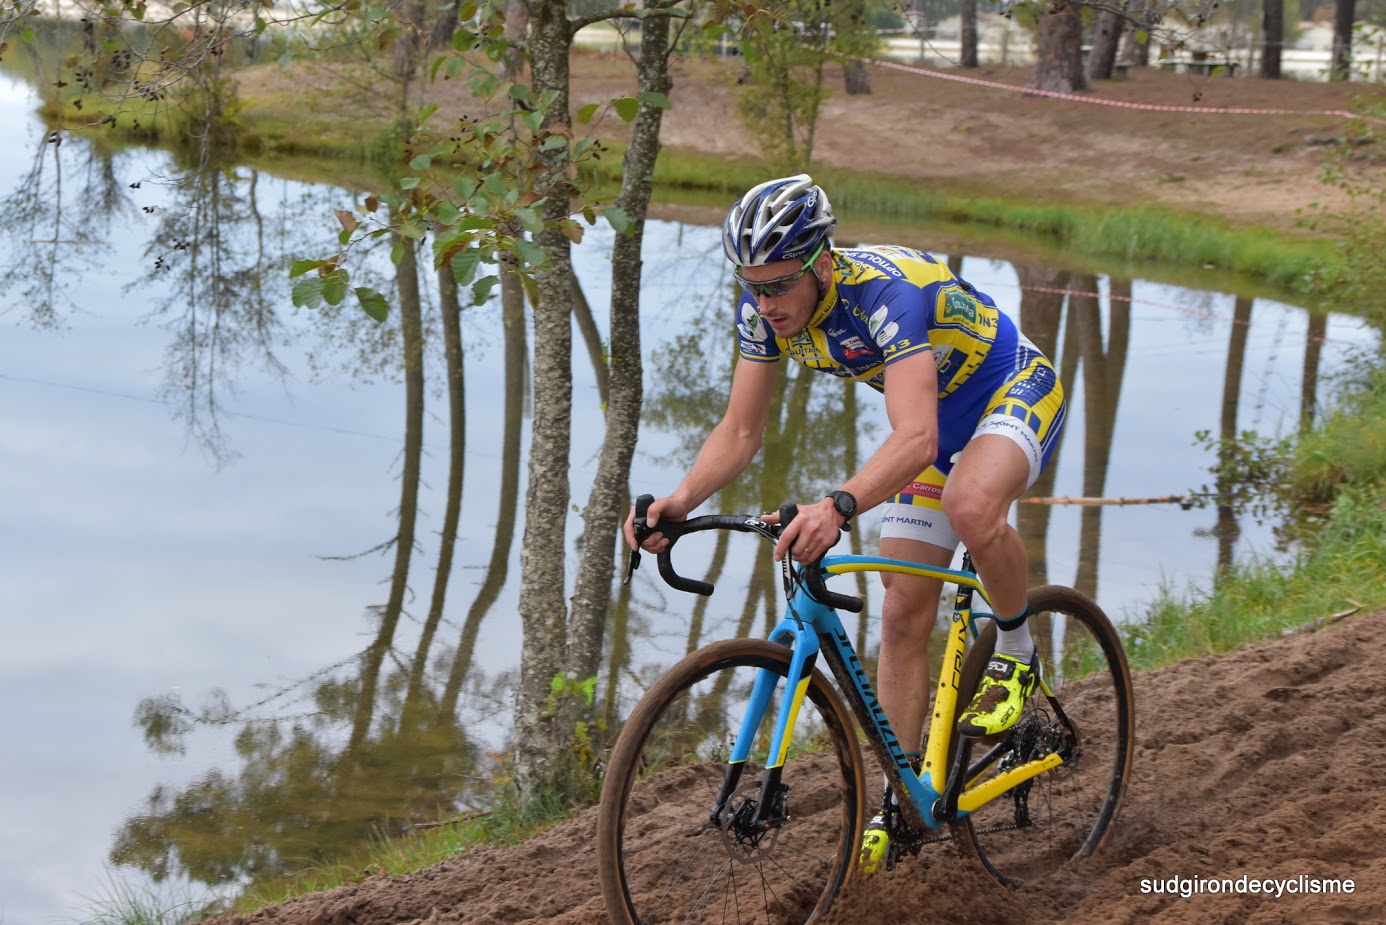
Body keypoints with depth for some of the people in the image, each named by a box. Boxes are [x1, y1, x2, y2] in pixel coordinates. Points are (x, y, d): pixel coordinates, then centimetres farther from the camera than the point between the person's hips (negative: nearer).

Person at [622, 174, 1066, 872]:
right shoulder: (765, 309, -18)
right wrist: (680, 500, -31)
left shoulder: (888, 293, -38)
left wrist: (836, 507, -66)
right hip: (933, 413, 7)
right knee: (903, 614, 1)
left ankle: (1016, 654, -11)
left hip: (1014, 390, -7)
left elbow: (915, 439, -50)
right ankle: (900, 802, 12)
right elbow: (740, 432, -12)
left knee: (971, 504, -39)